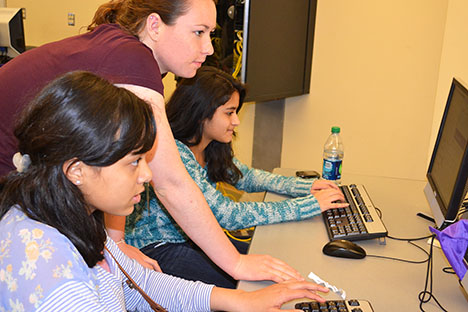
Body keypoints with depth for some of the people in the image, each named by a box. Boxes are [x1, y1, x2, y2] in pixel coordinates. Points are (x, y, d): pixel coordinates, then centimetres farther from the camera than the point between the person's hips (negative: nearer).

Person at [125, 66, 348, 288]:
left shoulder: (212, 147, -3)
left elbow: (245, 176, 13)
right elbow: (227, 215, -31)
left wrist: (307, 187, -1)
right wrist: (310, 204, -27)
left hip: (191, 238, 8)